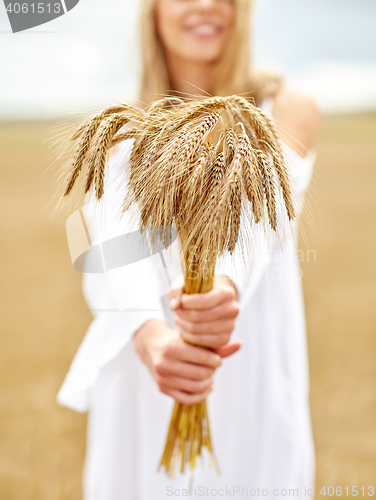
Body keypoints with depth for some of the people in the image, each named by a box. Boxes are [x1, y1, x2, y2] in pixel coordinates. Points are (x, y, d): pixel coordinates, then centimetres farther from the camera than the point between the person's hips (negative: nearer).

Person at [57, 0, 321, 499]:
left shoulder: (288, 112, 1)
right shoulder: (122, 135, 4)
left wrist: (226, 282, -42)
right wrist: (149, 335, -35)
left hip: (253, 388, -1)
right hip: (140, 391, 2)